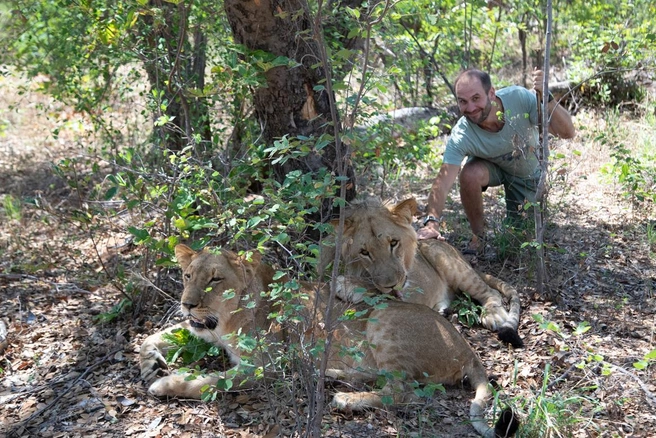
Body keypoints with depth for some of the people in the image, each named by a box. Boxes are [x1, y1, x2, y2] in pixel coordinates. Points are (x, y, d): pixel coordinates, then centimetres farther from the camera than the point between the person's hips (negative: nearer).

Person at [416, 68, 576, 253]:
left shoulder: (519, 97, -35)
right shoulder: (461, 136, -35)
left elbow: (567, 132, -34)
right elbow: (443, 181, -42)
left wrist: (546, 97, -51)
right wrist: (431, 222, -58)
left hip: (528, 172, 1)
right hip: (492, 166, -1)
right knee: (469, 175, -34)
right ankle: (478, 236, -8)